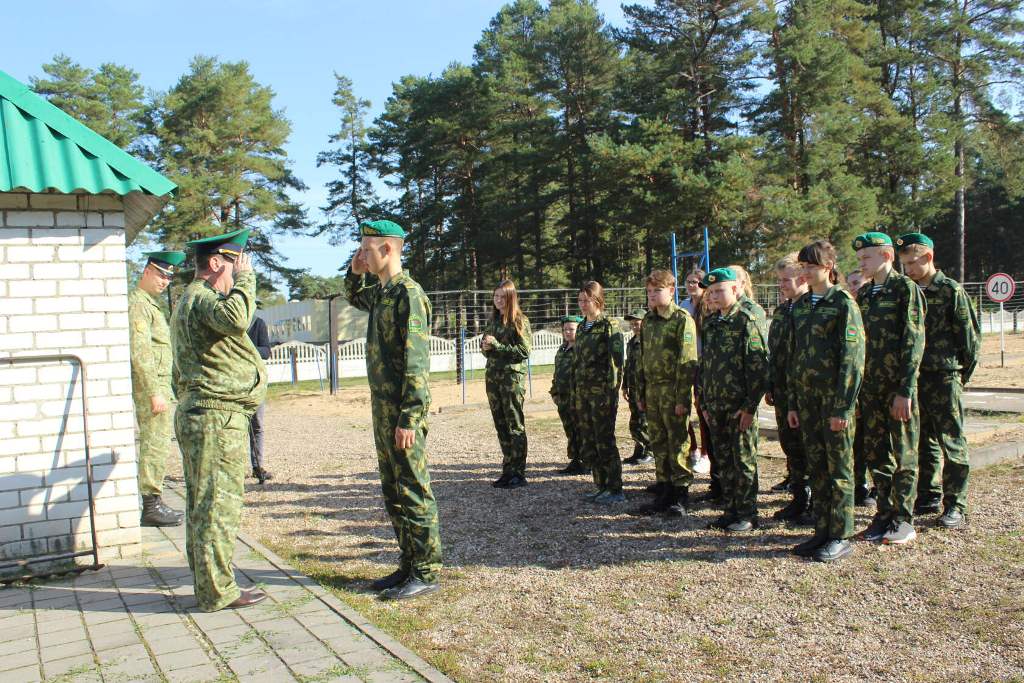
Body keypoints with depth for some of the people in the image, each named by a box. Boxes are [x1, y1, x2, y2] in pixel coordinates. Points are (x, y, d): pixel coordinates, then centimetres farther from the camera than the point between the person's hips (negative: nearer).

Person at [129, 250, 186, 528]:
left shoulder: (157, 302, 18)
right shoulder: (138, 303, -13)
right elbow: (140, 352, -21)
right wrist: (154, 392, -23)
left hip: (161, 384, 10)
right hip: (150, 386, -10)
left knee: (156, 444, 14)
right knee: (155, 444, -7)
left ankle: (154, 502, 22)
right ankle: (151, 506, -2)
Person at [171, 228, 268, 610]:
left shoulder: (193, 299, 23)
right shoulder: (200, 297, -12)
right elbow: (236, 318, -36)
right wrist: (245, 278, -20)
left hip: (196, 414, 11)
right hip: (217, 416, -11)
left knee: (201, 504, 14)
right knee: (218, 504, -6)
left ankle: (207, 583, 24)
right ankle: (217, 592, 0)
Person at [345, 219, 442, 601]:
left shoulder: (407, 293, -15)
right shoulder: (380, 291, 13)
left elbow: (416, 362, -20)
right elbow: (355, 299, 39)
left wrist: (409, 418, -23)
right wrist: (355, 273, 17)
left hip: (402, 411, -10)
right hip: (382, 406, 10)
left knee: (413, 492, -2)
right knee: (393, 493, 14)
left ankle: (426, 574, 8)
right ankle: (409, 566, 24)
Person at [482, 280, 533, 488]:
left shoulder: (520, 321, -4)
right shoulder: (493, 321, 15)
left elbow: (524, 352, -12)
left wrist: (497, 345, -16)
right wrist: (485, 348, -1)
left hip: (513, 377, -7)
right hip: (492, 376, 7)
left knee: (515, 426, -4)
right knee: (501, 426, 8)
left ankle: (518, 473, -1)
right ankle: (507, 471, 15)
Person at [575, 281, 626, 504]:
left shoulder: (609, 326, -8)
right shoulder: (581, 328, 15)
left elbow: (616, 361, -13)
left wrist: (612, 392, -18)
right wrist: (576, 388, 16)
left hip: (602, 391, -8)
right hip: (583, 392, 8)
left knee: (605, 442, -4)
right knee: (588, 443, 9)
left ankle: (615, 489, 5)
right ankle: (601, 486, 19)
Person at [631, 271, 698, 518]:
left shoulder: (682, 319, -8)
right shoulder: (647, 321, 13)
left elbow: (687, 362, -13)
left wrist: (682, 398, -17)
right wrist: (641, 393, 14)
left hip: (674, 389, -7)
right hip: (652, 390, 7)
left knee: (678, 443, 0)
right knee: (658, 443, 11)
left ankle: (681, 495, 9)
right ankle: (664, 493, 20)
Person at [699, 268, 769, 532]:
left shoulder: (747, 321, -8)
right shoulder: (710, 324, 13)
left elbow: (759, 366, -13)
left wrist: (750, 406, -17)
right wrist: (704, 403, 14)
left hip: (740, 406, -7)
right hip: (715, 406, 7)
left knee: (744, 460, 2)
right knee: (724, 460, 12)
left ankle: (747, 514, 12)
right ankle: (731, 510, 23)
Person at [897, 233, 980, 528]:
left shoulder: (951, 290, -6)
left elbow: (971, 335, -3)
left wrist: (963, 372, 0)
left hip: (944, 377, -5)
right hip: (915, 377, 5)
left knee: (952, 442, 0)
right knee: (924, 441, 12)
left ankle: (955, 506, 6)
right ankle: (928, 496, 22)